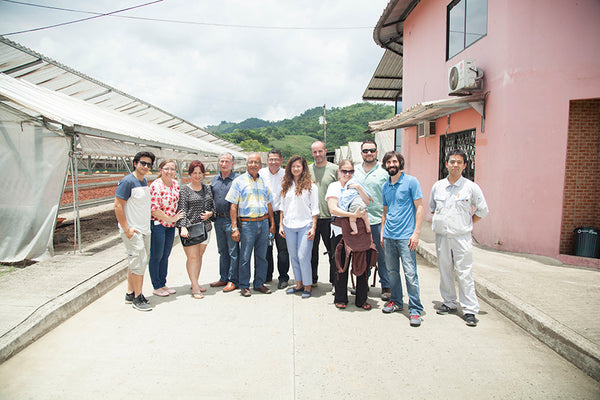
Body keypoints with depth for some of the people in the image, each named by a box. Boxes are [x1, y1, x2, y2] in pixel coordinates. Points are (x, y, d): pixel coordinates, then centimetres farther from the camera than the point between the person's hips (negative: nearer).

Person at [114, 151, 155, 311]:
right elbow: (118, 206, -16)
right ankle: (137, 298, 4)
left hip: (144, 229, 9)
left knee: (135, 262, 14)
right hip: (132, 230, -9)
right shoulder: (127, 182, -14)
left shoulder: (144, 181, 12)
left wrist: (146, 225, 15)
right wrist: (126, 229, -19)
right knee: (139, 261, -7)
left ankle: (130, 293, 26)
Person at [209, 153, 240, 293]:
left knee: (233, 251, 0)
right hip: (218, 219, 6)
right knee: (222, 250, 15)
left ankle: (233, 281, 9)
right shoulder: (214, 179, 12)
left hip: (231, 220, -6)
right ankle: (223, 278, 26)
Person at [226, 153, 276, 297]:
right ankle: (244, 286, 13)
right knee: (245, 256, 1)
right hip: (247, 224, -4)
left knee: (261, 256, 9)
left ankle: (259, 284, 21)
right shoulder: (239, 181, -1)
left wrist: (272, 223, 12)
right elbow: (233, 206, -4)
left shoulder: (264, 182, 13)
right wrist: (234, 228, -9)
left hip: (263, 223, 4)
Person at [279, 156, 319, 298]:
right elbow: (282, 207, 15)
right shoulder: (286, 185, 11)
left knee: (303, 257, -7)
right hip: (289, 226, 5)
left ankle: (308, 286, 8)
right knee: (293, 257, 10)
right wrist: (281, 225, 9)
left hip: (305, 225, -4)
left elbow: (314, 209, -2)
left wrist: (313, 227, -8)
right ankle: (299, 284, 23)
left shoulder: (310, 185, -1)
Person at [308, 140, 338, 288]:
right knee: (312, 251, 13)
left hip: (329, 217, -3)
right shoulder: (307, 169, 9)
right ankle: (312, 280, 27)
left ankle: (335, 281, 16)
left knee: (333, 252, 4)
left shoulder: (334, 169, -1)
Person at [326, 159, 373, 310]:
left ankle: (362, 299, 18)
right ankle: (340, 299, 19)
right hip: (341, 230, -3)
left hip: (359, 229, 3)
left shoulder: (355, 185, 15)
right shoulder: (334, 187, 2)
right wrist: (353, 215, -21)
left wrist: (359, 188, -9)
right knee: (342, 266, 1)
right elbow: (333, 209, -12)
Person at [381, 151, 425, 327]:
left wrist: (416, 233, -12)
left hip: (405, 236, -6)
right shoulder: (385, 186, 14)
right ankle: (396, 301, 27)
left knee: (410, 274, -6)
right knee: (392, 271, 12)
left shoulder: (411, 181, -3)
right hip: (389, 236, 6)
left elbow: (419, 208, -5)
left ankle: (415, 309, 4)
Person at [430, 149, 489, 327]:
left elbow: (482, 210, 5)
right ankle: (449, 303, 25)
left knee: (465, 273, -4)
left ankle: (470, 309, 4)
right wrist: (440, 222, 11)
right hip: (441, 237, 4)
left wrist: (466, 224, 3)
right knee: (445, 271, 11)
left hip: (462, 237, -3)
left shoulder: (471, 187, -3)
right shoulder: (437, 186, 6)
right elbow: (432, 207, 21)